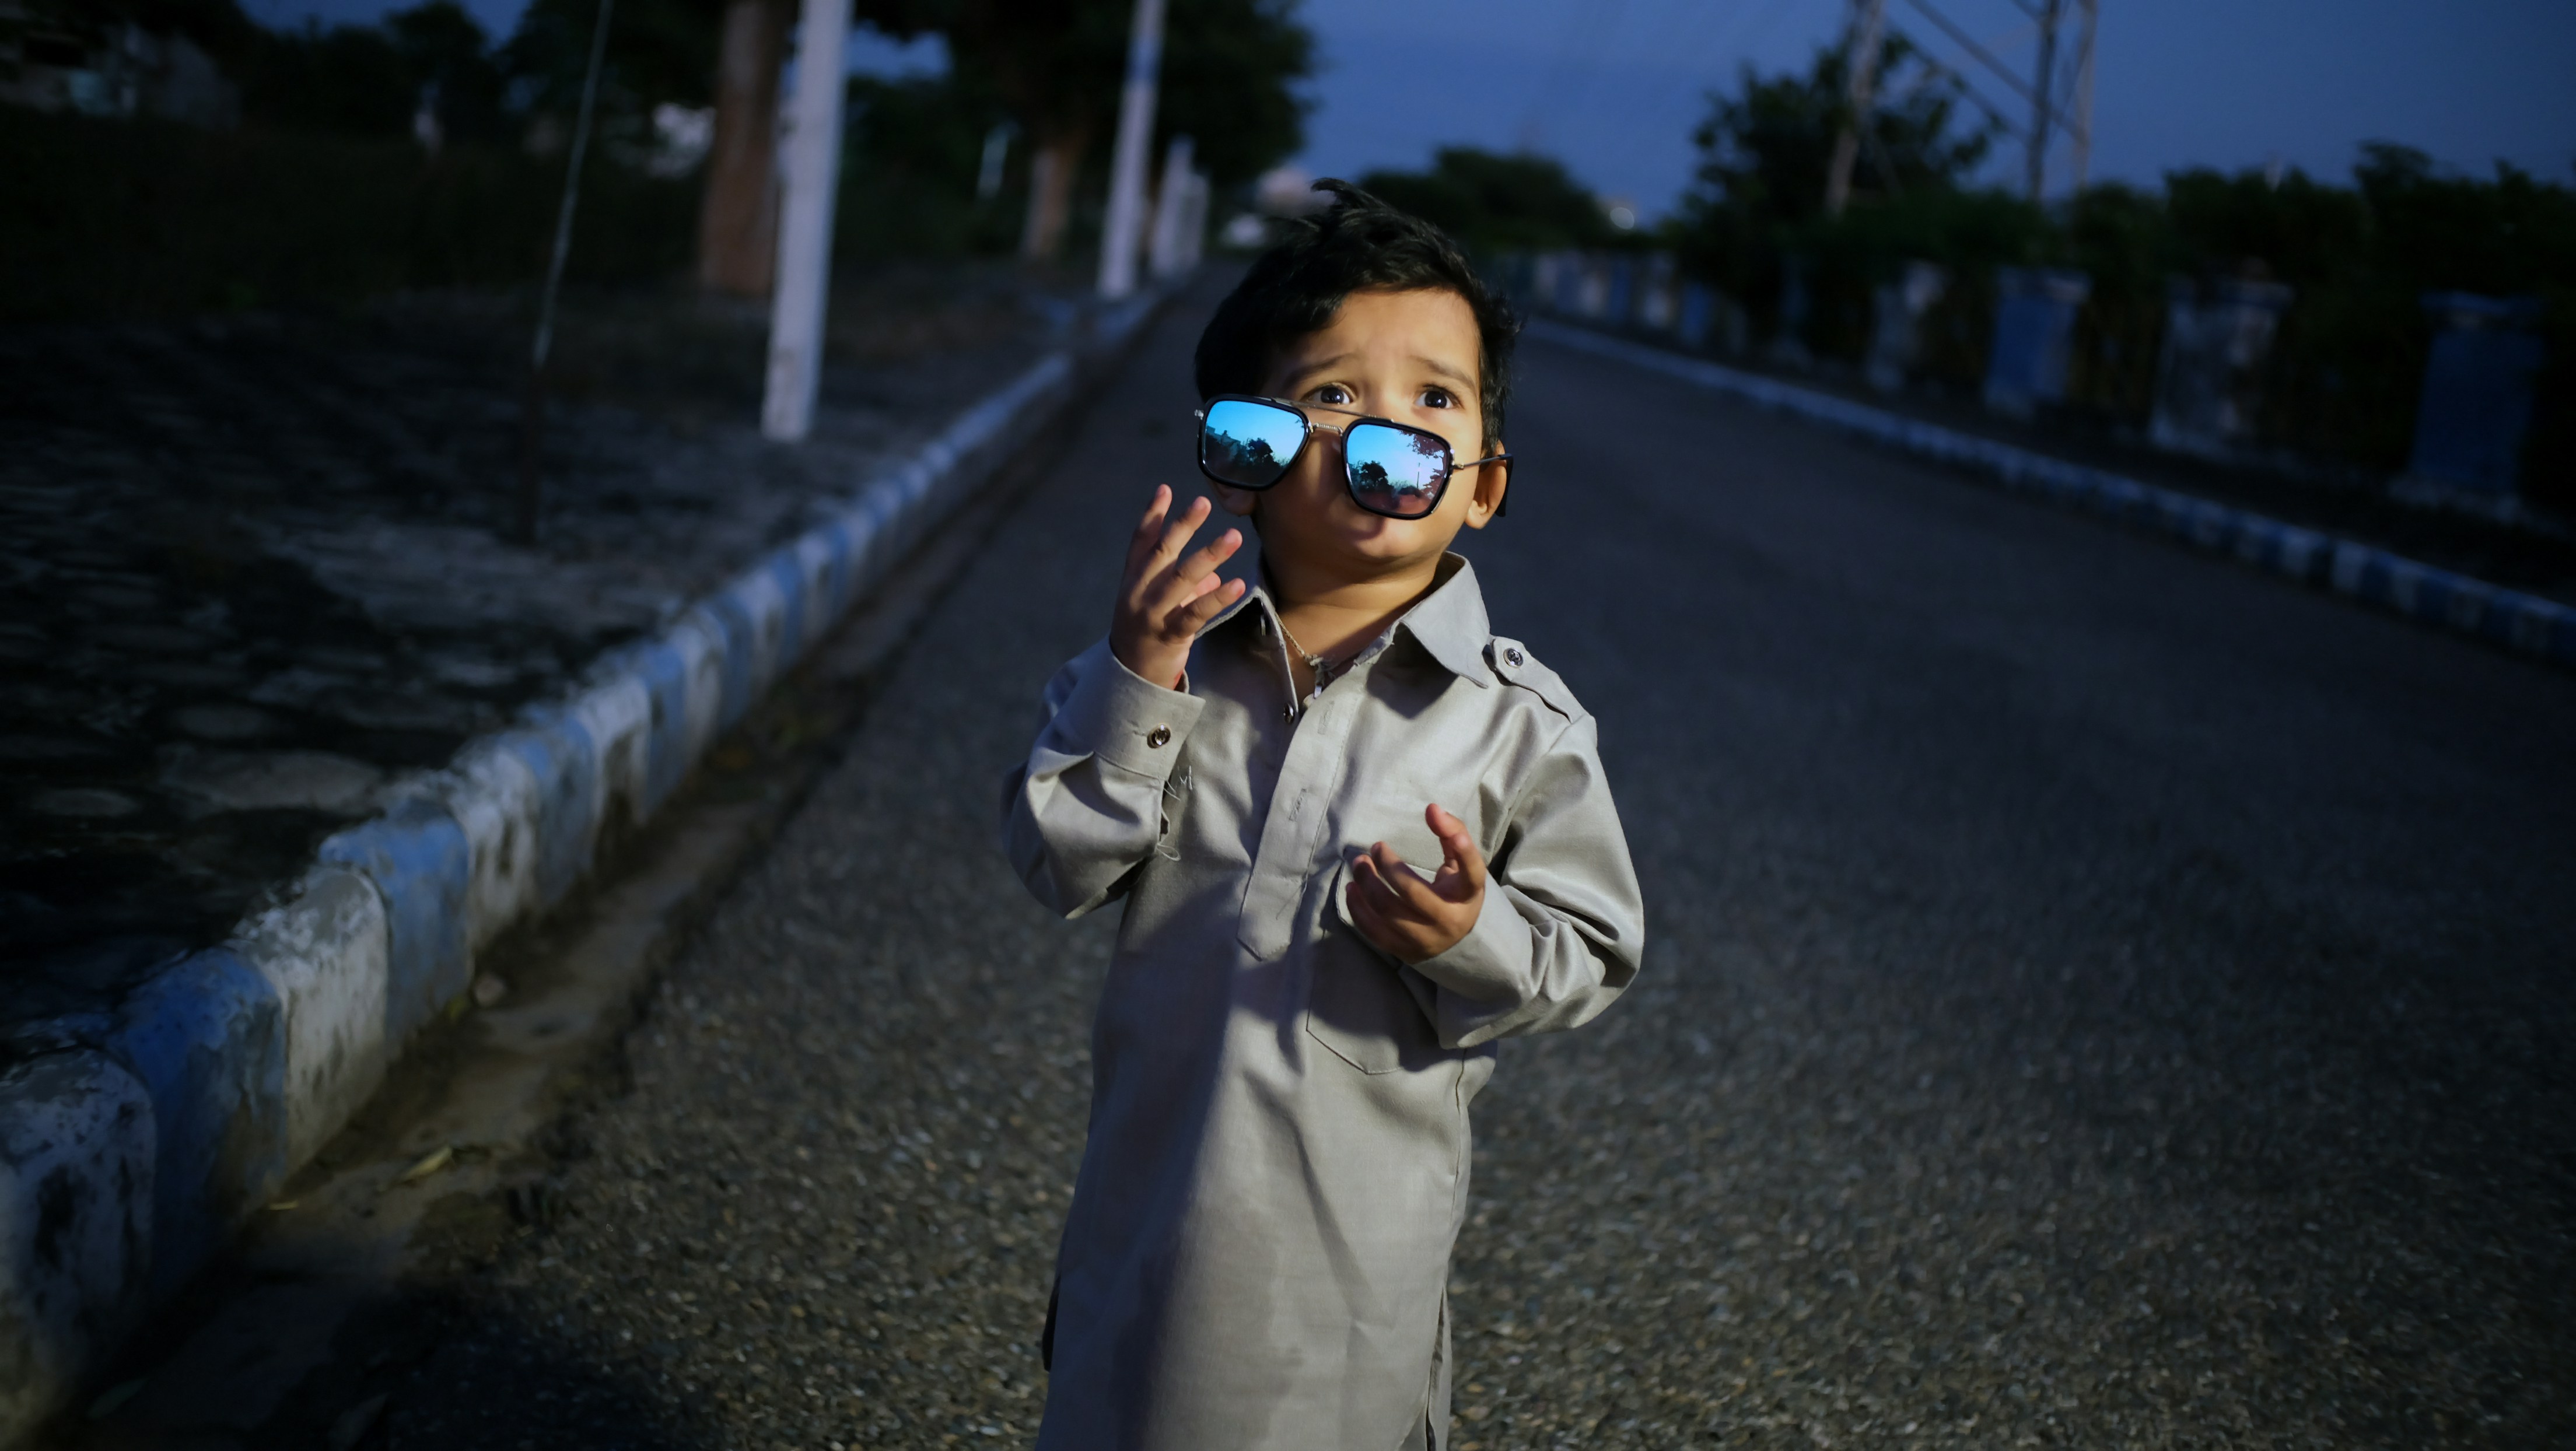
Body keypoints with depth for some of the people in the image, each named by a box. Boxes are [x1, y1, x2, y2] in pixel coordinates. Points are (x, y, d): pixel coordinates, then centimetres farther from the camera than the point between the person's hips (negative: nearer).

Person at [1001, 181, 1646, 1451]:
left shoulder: (1519, 723, -9)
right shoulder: (1173, 659, -3)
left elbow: (1594, 956, -5)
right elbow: (1059, 867, -8)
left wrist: (1474, 937, -24)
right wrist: (1135, 679, -19)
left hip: (1355, 1222, -2)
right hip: (1152, 1188, 2)